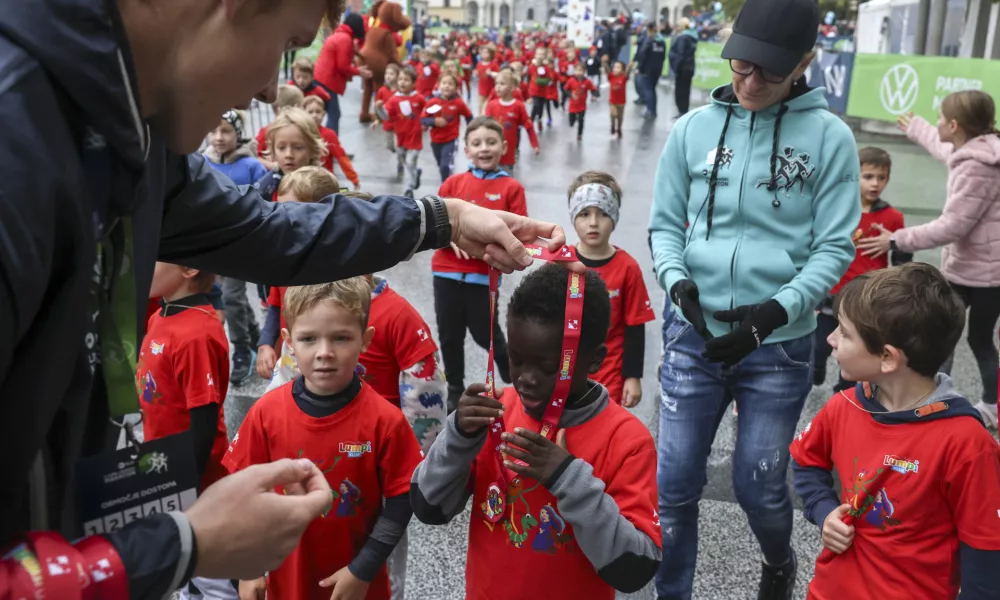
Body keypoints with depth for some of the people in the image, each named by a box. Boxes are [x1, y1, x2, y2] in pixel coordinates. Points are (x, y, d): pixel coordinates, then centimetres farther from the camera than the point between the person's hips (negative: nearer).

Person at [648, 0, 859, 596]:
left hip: (781, 344, -1)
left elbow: (834, 246, -4)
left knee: (759, 486, 11)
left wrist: (777, 310, -17)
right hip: (694, 334, 2)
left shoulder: (829, 136, -4)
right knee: (675, 484, 6)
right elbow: (665, 224, 7)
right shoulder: (694, 128, 1)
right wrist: (678, 280, -13)